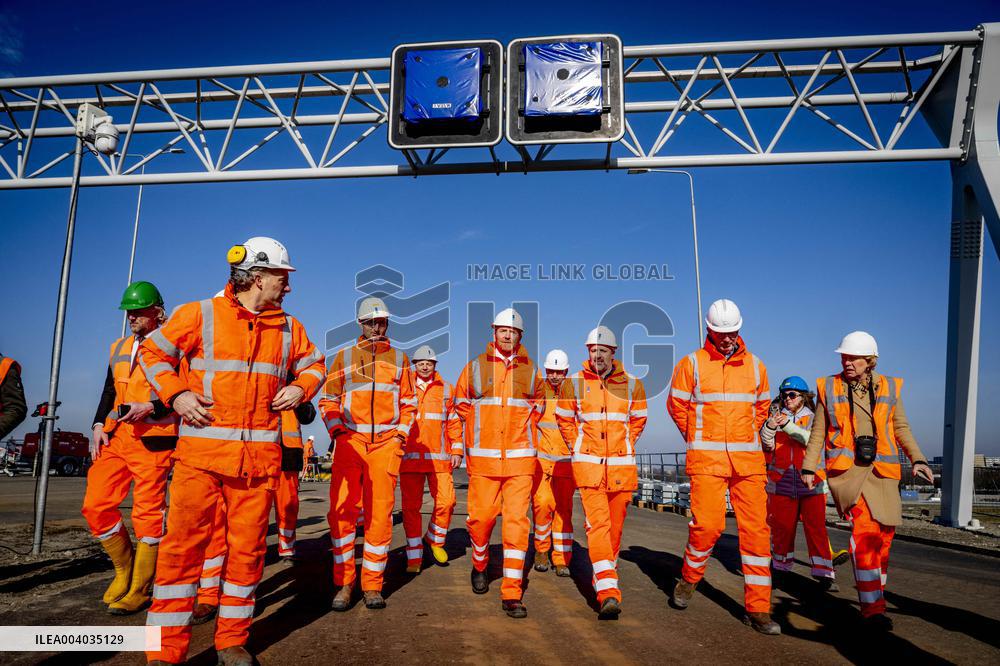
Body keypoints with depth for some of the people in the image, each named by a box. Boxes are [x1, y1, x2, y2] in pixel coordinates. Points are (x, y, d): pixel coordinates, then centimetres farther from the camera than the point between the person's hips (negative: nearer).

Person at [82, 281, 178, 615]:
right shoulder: (119, 347, 18)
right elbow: (109, 391, 22)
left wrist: (150, 407, -19)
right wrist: (99, 425, 8)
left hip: (152, 440, -7)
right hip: (115, 437, 7)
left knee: (148, 513, -2)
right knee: (95, 506, 3)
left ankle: (139, 590, 12)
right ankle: (125, 568, 24)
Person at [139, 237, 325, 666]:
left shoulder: (289, 328, 12)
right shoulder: (200, 314, 1)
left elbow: (313, 364, 23)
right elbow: (153, 351, 7)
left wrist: (301, 388, 3)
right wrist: (175, 394, -7)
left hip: (259, 456, 3)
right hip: (201, 451, -3)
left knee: (247, 547, 7)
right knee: (183, 545, -2)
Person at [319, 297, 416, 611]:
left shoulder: (399, 359, 14)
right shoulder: (344, 357, 11)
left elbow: (408, 403, 16)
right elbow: (328, 400, 11)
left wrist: (401, 435, 2)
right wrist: (336, 431, -4)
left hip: (386, 443, 1)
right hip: (350, 441, 0)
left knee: (380, 513, 0)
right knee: (342, 511, -6)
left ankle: (372, 585, 10)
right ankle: (343, 582, 7)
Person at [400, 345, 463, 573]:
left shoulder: (445, 389, 12)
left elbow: (454, 421, 13)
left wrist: (457, 449, 6)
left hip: (439, 457, 1)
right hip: (409, 456, -1)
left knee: (446, 501, -6)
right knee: (411, 506, 1)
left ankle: (435, 539, 21)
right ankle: (414, 555, 13)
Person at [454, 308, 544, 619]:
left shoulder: (530, 370, 8)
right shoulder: (475, 367, 4)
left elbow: (538, 400, 25)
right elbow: (460, 401, 17)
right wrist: (479, 426, 10)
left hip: (520, 458, 1)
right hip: (483, 457, 0)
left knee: (517, 520, -5)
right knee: (481, 516, 2)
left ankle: (511, 593, 1)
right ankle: (480, 566, 33)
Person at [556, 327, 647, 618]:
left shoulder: (632, 384, 3)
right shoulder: (575, 383, 0)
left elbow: (638, 420, 16)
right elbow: (564, 419, 12)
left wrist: (624, 446, 9)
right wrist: (579, 446, 7)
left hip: (622, 464, 2)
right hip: (588, 464, -2)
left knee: (615, 525, 10)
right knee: (597, 523, -12)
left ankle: (605, 575, 32)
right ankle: (608, 592, -16)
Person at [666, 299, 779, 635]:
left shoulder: (754, 365, 10)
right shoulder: (691, 363, 0)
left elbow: (762, 406, 22)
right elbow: (676, 405, 7)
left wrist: (746, 439, 15)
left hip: (748, 459, 3)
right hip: (706, 458, -3)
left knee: (756, 528, 0)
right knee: (707, 524, -11)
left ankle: (758, 609, 10)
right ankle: (689, 578, 19)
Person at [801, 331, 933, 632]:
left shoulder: (889, 387, 9)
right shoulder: (829, 387, 5)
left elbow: (901, 428, 14)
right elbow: (818, 432, 8)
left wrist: (917, 459, -1)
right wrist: (809, 467, 3)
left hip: (881, 471, 3)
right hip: (845, 468, -3)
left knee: (883, 533, 4)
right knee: (864, 525, -20)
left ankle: (874, 593, 27)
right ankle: (873, 607, -20)